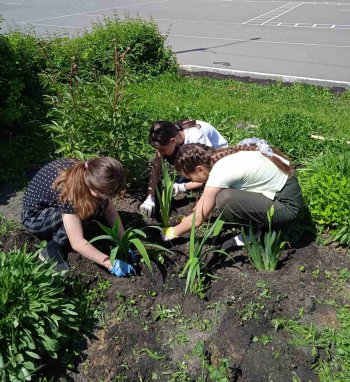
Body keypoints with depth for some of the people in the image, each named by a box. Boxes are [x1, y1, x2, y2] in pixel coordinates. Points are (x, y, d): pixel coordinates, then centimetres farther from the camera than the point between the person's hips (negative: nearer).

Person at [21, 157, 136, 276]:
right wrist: (111, 264, -32)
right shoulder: (68, 189, -38)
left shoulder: (90, 175, -20)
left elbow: (111, 211, -8)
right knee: (80, 211, -30)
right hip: (34, 217, -7)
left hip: (57, 207, 7)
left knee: (99, 204, -13)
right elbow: (77, 243, -36)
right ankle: (52, 251, -12)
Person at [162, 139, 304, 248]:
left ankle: (256, 230, -3)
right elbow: (206, 195, 16)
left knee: (225, 200, -28)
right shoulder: (220, 156, -1)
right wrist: (187, 219, 19)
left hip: (287, 205, -9)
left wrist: (170, 233, 0)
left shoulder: (221, 173, -26)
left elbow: (198, 219, -14)